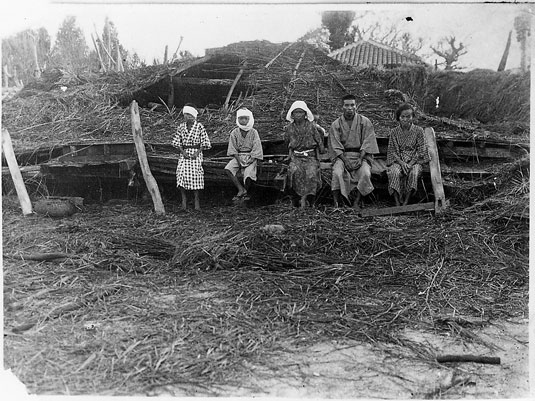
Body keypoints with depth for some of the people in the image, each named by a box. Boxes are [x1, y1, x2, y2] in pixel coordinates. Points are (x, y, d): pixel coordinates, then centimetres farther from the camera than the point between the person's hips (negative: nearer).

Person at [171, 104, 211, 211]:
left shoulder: (199, 127, -1)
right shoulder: (181, 127, 7)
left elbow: (205, 143, 0)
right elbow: (176, 141, 9)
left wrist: (197, 153, -12)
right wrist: (183, 152, -6)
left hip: (196, 153, -2)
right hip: (184, 153, 2)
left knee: (195, 173, -14)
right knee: (181, 173, -15)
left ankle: (196, 200, -3)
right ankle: (184, 199, -6)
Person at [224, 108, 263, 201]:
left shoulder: (254, 132, -2)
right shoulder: (234, 133, 3)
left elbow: (256, 151, -5)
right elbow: (233, 150, 0)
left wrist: (249, 162, -16)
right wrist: (239, 162, -13)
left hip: (250, 157, -2)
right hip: (238, 157, 3)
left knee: (249, 174, -28)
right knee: (228, 168, -24)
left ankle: (246, 193, -1)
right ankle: (241, 190, -22)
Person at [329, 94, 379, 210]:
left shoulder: (365, 122, 5)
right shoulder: (336, 125, 5)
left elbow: (367, 143, -1)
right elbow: (336, 146, -1)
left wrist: (360, 159, -15)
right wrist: (345, 160, -15)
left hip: (361, 155, 0)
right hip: (341, 156, 0)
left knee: (365, 173, -30)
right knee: (337, 173, -31)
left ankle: (357, 203, -20)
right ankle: (336, 204, -26)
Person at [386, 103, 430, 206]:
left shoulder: (418, 131, 3)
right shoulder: (394, 132, 6)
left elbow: (420, 151, 0)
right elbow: (392, 151, 2)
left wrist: (411, 163, -15)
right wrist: (401, 163, -15)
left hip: (414, 160, 0)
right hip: (398, 160, 1)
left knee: (413, 173, -34)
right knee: (394, 173, -33)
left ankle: (406, 202, -26)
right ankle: (397, 203, -28)